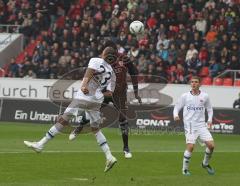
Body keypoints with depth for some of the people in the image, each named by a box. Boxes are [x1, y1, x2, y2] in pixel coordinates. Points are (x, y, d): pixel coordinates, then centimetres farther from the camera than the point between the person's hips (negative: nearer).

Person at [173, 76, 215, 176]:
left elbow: (209, 108, 20)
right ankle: (185, 169, -2)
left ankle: (205, 163, 20)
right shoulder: (185, 96, 1)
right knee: (190, 146, -18)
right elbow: (177, 107, 7)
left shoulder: (205, 96, 7)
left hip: (201, 125, 3)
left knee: (211, 145, -7)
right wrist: (176, 115, -14)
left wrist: (209, 120, 6)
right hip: (189, 125, -3)